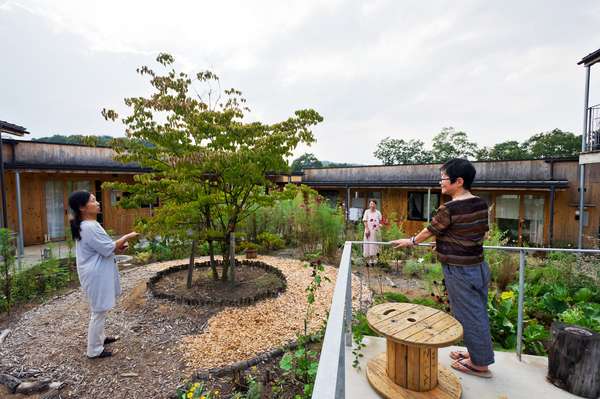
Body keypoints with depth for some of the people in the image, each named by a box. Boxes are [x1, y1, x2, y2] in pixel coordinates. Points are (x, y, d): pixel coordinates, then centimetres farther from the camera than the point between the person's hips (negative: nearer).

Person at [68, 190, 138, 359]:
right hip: (97, 276, -11)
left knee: (99, 310, 24)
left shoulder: (88, 225, 9)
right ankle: (94, 350, 17)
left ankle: (99, 338, 41)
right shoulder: (89, 227, -24)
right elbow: (108, 249, -21)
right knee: (99, 311, 3)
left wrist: (117, 247, 4)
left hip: (98, 274, 11)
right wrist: (126, 237, -10)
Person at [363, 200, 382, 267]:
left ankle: (373, 260, 9)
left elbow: (380, 221, 13)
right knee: (368, 245, -1)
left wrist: (379, 225, -10)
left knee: (374, 245, 2)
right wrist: (367, 229, -13)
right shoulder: (367, 211, 3)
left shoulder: (378, 212, 7)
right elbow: (365, 221, -2)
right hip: (369, 230, -1)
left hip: (375, 231, 1)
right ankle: (368, 260, 8)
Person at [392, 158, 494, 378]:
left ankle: (480, 364, 23)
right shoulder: (481, 204, 2)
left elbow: (429, 231, -7)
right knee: (478, 313, 20)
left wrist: (411, 241, 12)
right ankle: (477, 353, 37)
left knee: (469, 315, 7)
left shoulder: (448, 209, -21)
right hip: (479, 266, 8)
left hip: (460, 271, -8)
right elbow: (482, 234, 14)